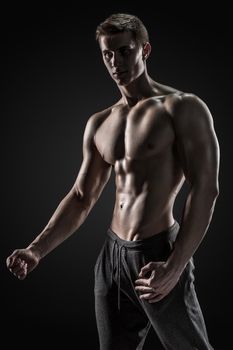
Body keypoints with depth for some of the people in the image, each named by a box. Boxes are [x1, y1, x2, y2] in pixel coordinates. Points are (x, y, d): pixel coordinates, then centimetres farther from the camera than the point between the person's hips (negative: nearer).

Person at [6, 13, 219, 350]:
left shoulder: (182, 108, -8)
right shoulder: (99, 124, 11)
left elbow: (205, 189, -14)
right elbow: (81, 197, 14)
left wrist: (174, 267, -23)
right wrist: (37, 249, 2)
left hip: (158, 254, -6)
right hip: (112, 255, 6)